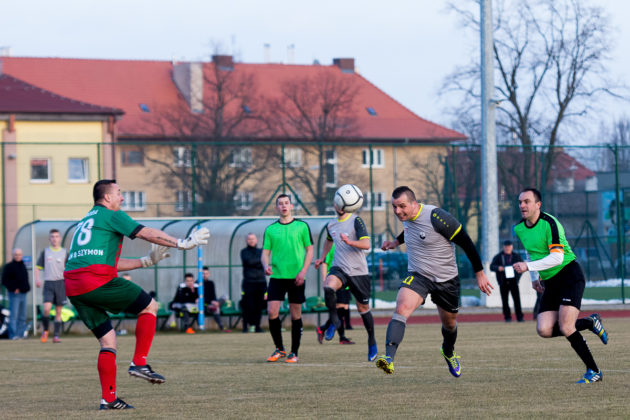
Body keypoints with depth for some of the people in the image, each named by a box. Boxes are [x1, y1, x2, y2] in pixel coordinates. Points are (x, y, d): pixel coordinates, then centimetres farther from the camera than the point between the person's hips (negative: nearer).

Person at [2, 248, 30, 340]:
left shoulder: (23, 266, 17)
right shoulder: (9, 266, -5)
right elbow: (4, 281, -10)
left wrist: (26, 288, 9)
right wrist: (13, 289, -16)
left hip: (23, 294, 7)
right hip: (15, 294, -7)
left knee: (22, 316, 8)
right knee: (14, 315, -11)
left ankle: (21, 334, 13)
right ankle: (13, 335, -14)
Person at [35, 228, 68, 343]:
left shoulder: (64, 253, 7)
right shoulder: (45, 252, 8)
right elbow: (38, 267, 10)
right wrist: (37, 278, -6)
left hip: (60, 283, 1)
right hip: (48, 283, -1)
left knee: (58, 311, 2)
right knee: (47, 309, -16)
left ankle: (56, 336, 7)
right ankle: (45, 331, 6)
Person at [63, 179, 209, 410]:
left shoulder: (84, 223, 31)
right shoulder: (111, 215, 6)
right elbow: (146, 233, 0)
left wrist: (146, 261, 37)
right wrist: (182, 243, 6)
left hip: (72, 288, 8)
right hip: (98, 280, -8)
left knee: (107, 339, 13)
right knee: (149, 306, 6)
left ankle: (108, 398, 6)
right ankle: (139, 363, -1)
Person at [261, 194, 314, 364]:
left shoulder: (301, 226, 3)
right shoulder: (270, 229, 8)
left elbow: (309, 250, 4)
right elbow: (265, 252, 9)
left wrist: (303, 271, -8)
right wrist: (266, 266, -12)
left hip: (296, 278, -1)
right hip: (277, 276, 1)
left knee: (295, 315, 1)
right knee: (272, 312, -9)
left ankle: (294, 352, 12)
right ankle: (279, 349, 7)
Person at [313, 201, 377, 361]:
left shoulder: (356, 221, -8)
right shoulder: (331, 225, 11)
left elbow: (366, 244, -19)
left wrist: (350, 242, -34)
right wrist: (322, 258, 31)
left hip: (358, 271, -3)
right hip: (339, 268, 3)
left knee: (363, 308, 6)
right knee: (328, 287, -31)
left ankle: (372, 342, 26)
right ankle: (334, 321, -11)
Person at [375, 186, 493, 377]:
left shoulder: (436, 217, -23)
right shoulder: (406, 217, -3)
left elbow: (466, 242, -16)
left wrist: (479, 273, -13)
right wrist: (397, 241, 17)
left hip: (446, 280, -3)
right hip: (417, 276, 3)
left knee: (449, 323, 16)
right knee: (402, 308, -26)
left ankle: (449, 352, 52)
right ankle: (389, 359, -39)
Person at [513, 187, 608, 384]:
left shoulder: (550, 223, -17)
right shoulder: (518, 229, 7)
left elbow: (557, 257, -24)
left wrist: (528, 266, -29)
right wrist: (536, 277, 20)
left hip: (569, 275, -8)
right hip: (550, 282, 8)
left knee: (565, 327, -19)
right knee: (544, 330, -8)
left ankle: (594, 371, -5)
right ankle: (589, 322, 15)